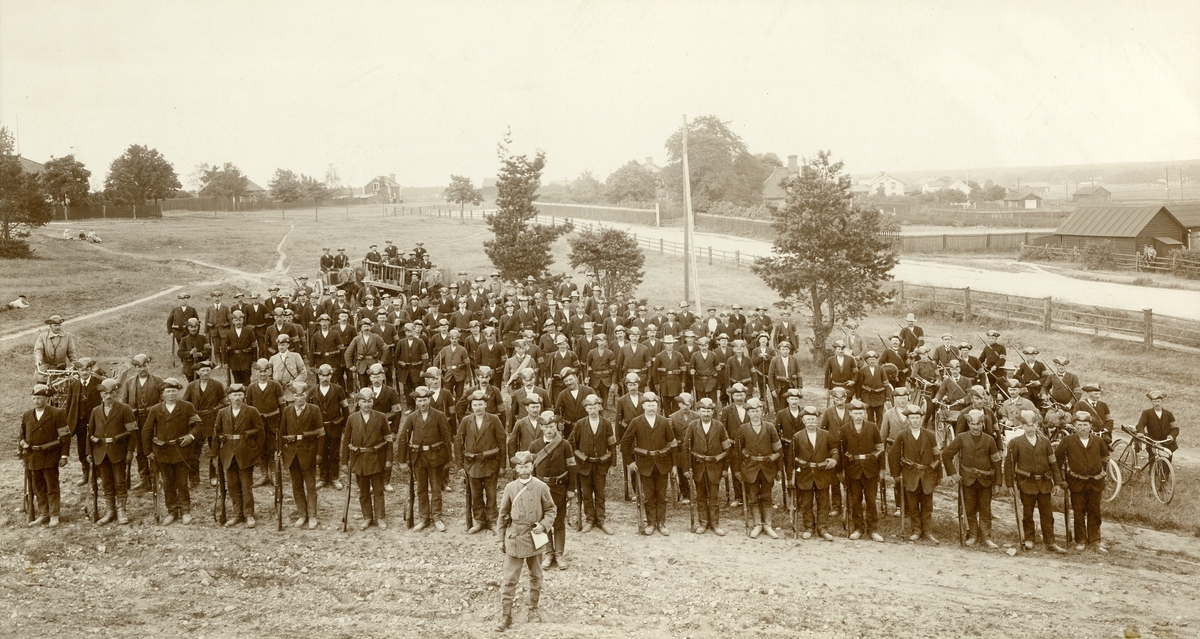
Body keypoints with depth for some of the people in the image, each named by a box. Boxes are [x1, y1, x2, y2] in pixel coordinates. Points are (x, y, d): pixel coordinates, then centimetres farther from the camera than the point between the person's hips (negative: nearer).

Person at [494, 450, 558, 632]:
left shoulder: (541, 487, -5)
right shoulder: (510, 488, -2)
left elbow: (551, 510, 3)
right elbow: (503, 515, 5)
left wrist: (543, 525, -14)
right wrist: (501, 539, 6)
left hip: (535, 538, 0)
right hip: (514, 538, 0)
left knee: (536, 576, 14)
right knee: (509, 579, -4)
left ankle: (534, 610, 30)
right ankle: (505, 616, 0)